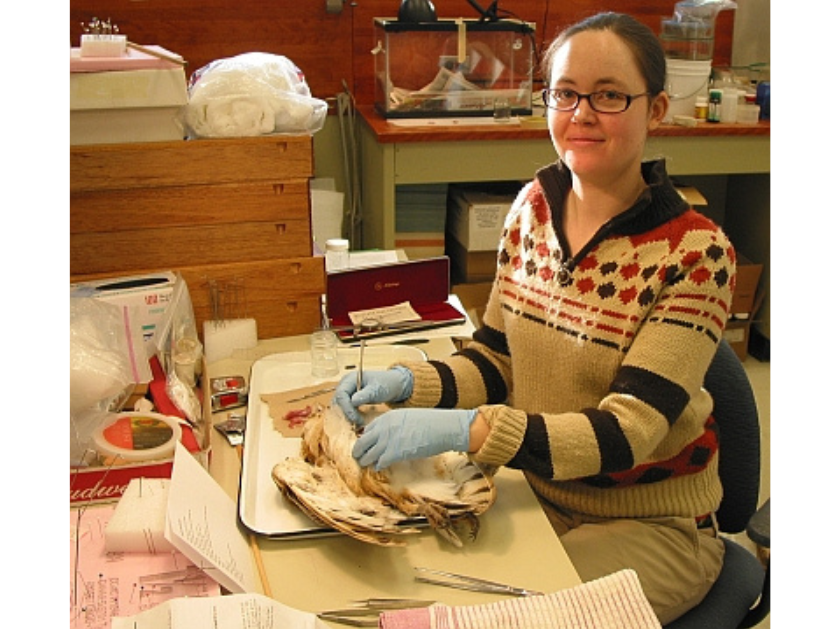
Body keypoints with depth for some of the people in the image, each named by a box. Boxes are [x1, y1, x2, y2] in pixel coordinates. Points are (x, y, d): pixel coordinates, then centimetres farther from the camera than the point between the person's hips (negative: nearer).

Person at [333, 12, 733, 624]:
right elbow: (495, 359, 3)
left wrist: (464, 429, -37)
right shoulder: (533, 206, -3)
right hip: (534, 491, 4)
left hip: (649, 523, -4)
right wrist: (405, 384, -16)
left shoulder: (696, 252, -19)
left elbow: (626, 433, -25)